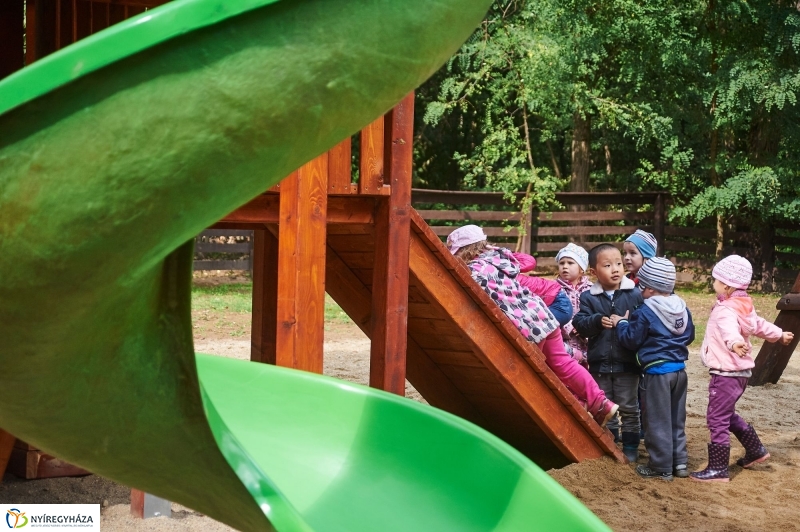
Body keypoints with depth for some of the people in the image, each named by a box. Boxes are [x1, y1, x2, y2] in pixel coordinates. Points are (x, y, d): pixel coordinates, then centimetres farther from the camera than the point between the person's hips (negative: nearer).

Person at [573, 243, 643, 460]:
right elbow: (579, 323, -9)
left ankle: (630, 446, 20)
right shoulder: (589, 297, -1)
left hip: (627, 363, -2)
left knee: (628, 407, 8)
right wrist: (597, 321, -25)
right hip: (599, 363, 2)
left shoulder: (635, 294, -5)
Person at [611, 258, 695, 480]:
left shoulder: (645, 313, -16)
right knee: (677, 419, 17)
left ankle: (662, 467, 6)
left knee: (657, 421, 2)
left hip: (656, 372, -7)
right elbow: (689, 336, 16)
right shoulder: (682, 308, 5)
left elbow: (631, 339, -10)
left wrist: (621, 323, 6)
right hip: (679, 369, 7)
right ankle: (679, 462, 21)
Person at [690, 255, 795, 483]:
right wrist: (779, 335, 45)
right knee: (727, 415, 25)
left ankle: (718, 469, -1)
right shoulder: (743, 308, 9)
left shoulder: (725, 311, -21)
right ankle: (755, 449, 35)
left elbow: (730, 328, -44)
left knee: (717, 420, -5)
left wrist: (734, 342, -66)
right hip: (739, 372, 10)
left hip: (726, 374, -10)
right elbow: (759, 325, 26)